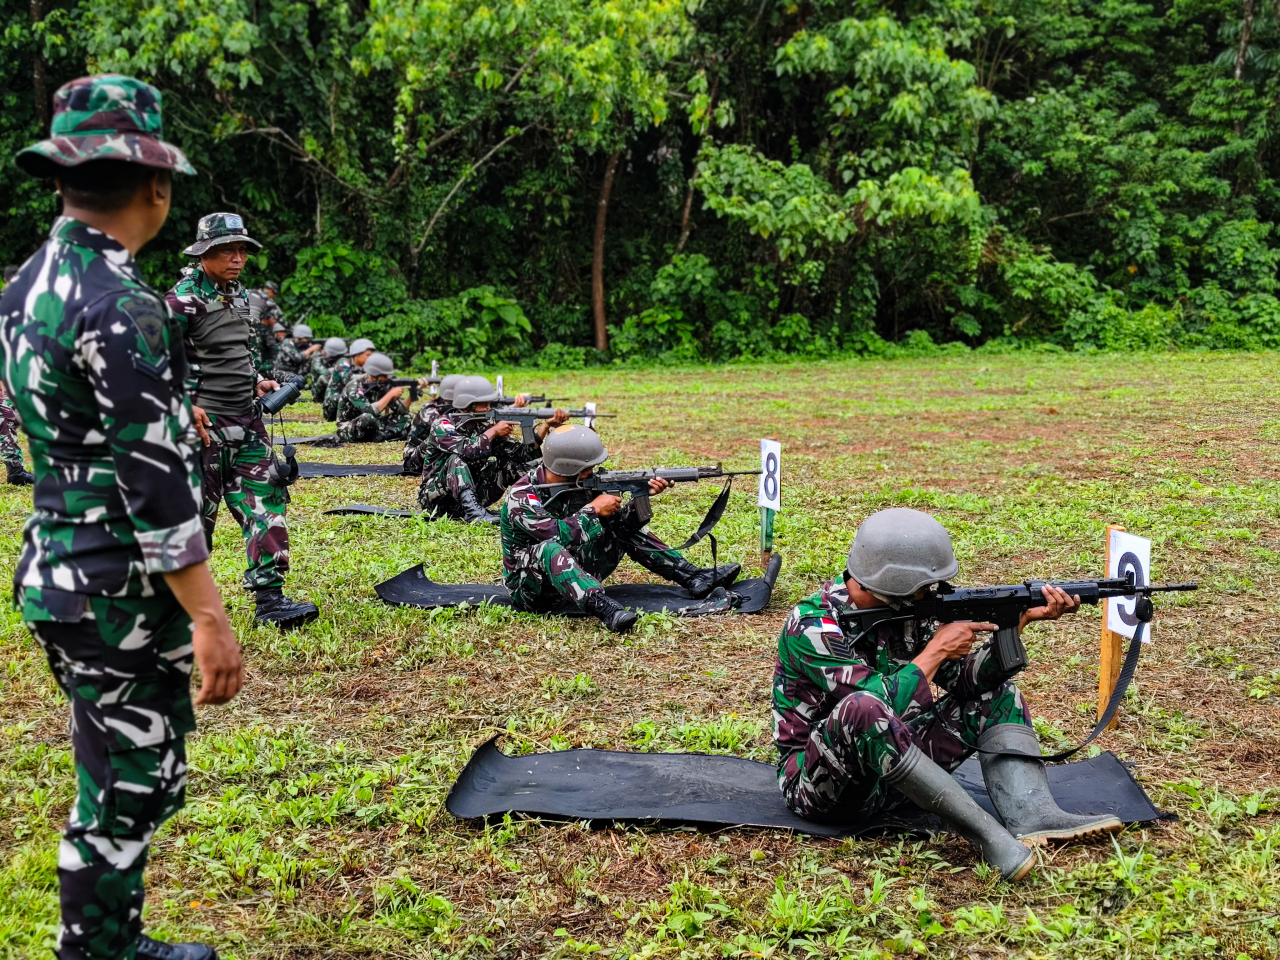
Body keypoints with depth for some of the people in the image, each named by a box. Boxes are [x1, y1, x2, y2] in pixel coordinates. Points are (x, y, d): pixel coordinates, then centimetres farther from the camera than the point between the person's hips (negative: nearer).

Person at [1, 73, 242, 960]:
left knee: (122, 784, 21)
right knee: (127, 795, 4)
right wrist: (210, 618, -20)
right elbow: (153, 483, -24)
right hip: (125, 595, -10)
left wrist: (170, 425, 32)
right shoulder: (120, 303, -21)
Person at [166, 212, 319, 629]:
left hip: (245, 422, 7)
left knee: (266, 501, 1)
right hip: (203, 423, -7)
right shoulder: (183, 299, -10)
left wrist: (257, 382, 12)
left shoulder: (240, 296, 14)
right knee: (197, 512, 2)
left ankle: (269, 599, 2)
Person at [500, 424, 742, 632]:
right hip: (530, 589, -7)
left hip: (574, 574, 7)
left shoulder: (579, 485, -1)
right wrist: (593, 510, -23)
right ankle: (605, 609, -54)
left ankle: (694, 577, -4)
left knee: (623, 528, 1)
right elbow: (556, 535, -33)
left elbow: (622, 523, -1)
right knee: (549, 549, -38)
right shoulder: (521, 496, -21)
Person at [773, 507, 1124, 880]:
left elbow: (967, 678, 0)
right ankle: (986, 834, -33)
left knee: (996, 693, 3)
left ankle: (1031, 816, -21)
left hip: (888, 772, 8)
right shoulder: (813, 622, -22)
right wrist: (936, 649, -19)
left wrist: (1019, 619, -12)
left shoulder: (902, 610, 1)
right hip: (814, 780, -8)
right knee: (862, 708, -40)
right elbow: (883, 704, -30)